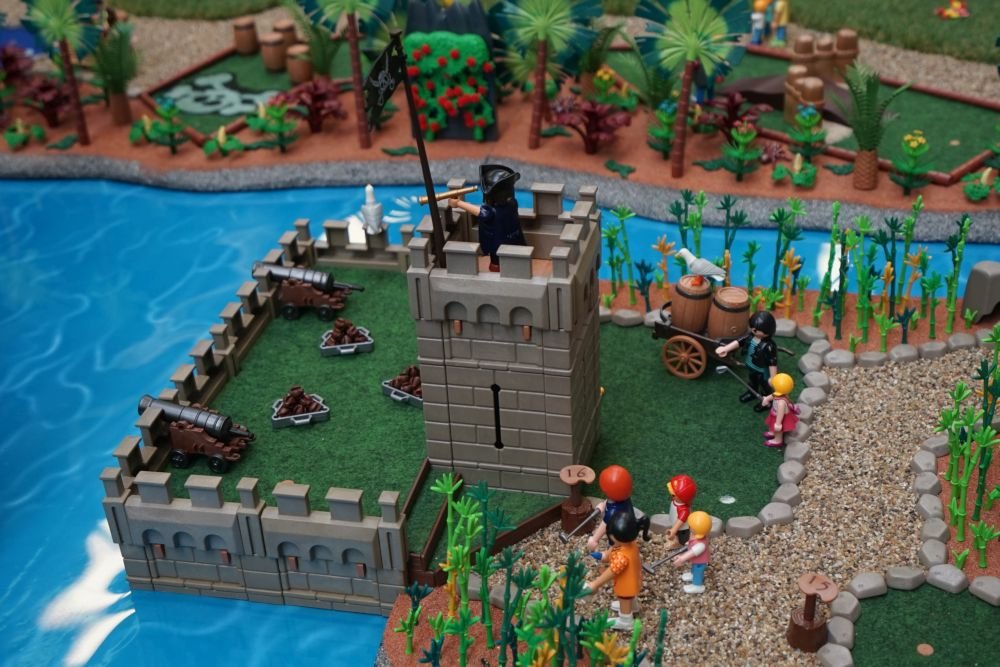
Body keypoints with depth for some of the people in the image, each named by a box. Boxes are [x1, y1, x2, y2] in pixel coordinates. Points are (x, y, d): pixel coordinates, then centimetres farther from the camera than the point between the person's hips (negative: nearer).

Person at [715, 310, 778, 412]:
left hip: (763, 372, -6)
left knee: (764, 387, 23)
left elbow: (773, 363, -31)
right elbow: (738, 341, -24)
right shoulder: (750, 336, -21)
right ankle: (752, 393, 65)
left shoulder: (769, 346, -40)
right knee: (752, 381, 36)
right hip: (751, 367, 6)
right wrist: (725, 349, -38)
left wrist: (773, 378, -23)